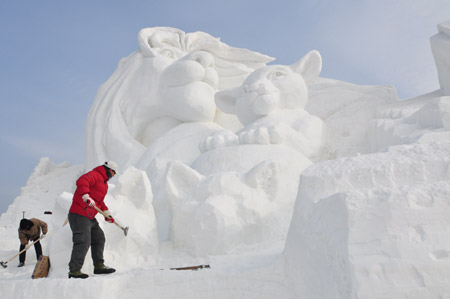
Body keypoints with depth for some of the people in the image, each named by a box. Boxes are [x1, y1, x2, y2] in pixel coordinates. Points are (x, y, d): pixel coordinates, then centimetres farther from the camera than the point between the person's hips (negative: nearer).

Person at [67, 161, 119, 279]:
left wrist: (106, 213, 21)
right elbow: (81, 181, -29)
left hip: (90, 218, 11)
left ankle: (99, 266, 20)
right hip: (79, 215, -11)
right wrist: (86, 196, -42)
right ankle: (74, 271, -7)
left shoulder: (103, 182, 24)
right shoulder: (94, 175, -8)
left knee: (99, 238, 12)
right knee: (83, 242, -14)